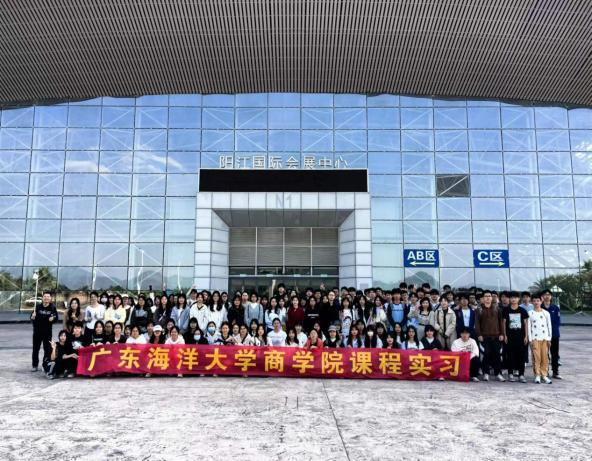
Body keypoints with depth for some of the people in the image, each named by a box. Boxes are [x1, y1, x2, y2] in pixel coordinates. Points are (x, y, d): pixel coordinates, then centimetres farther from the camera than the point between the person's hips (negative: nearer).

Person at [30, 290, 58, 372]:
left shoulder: (52, 307, -4)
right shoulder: (38, 306, -3)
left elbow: (56, 318, 3)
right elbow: (32, 317, 2)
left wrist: (53, 318, -18)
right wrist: (33, 317, -21)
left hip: (47, 331, -1)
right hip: (37, 330, 1)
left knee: (47, 349, 3)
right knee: (35, 348, 8)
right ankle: (35, 365, 19)